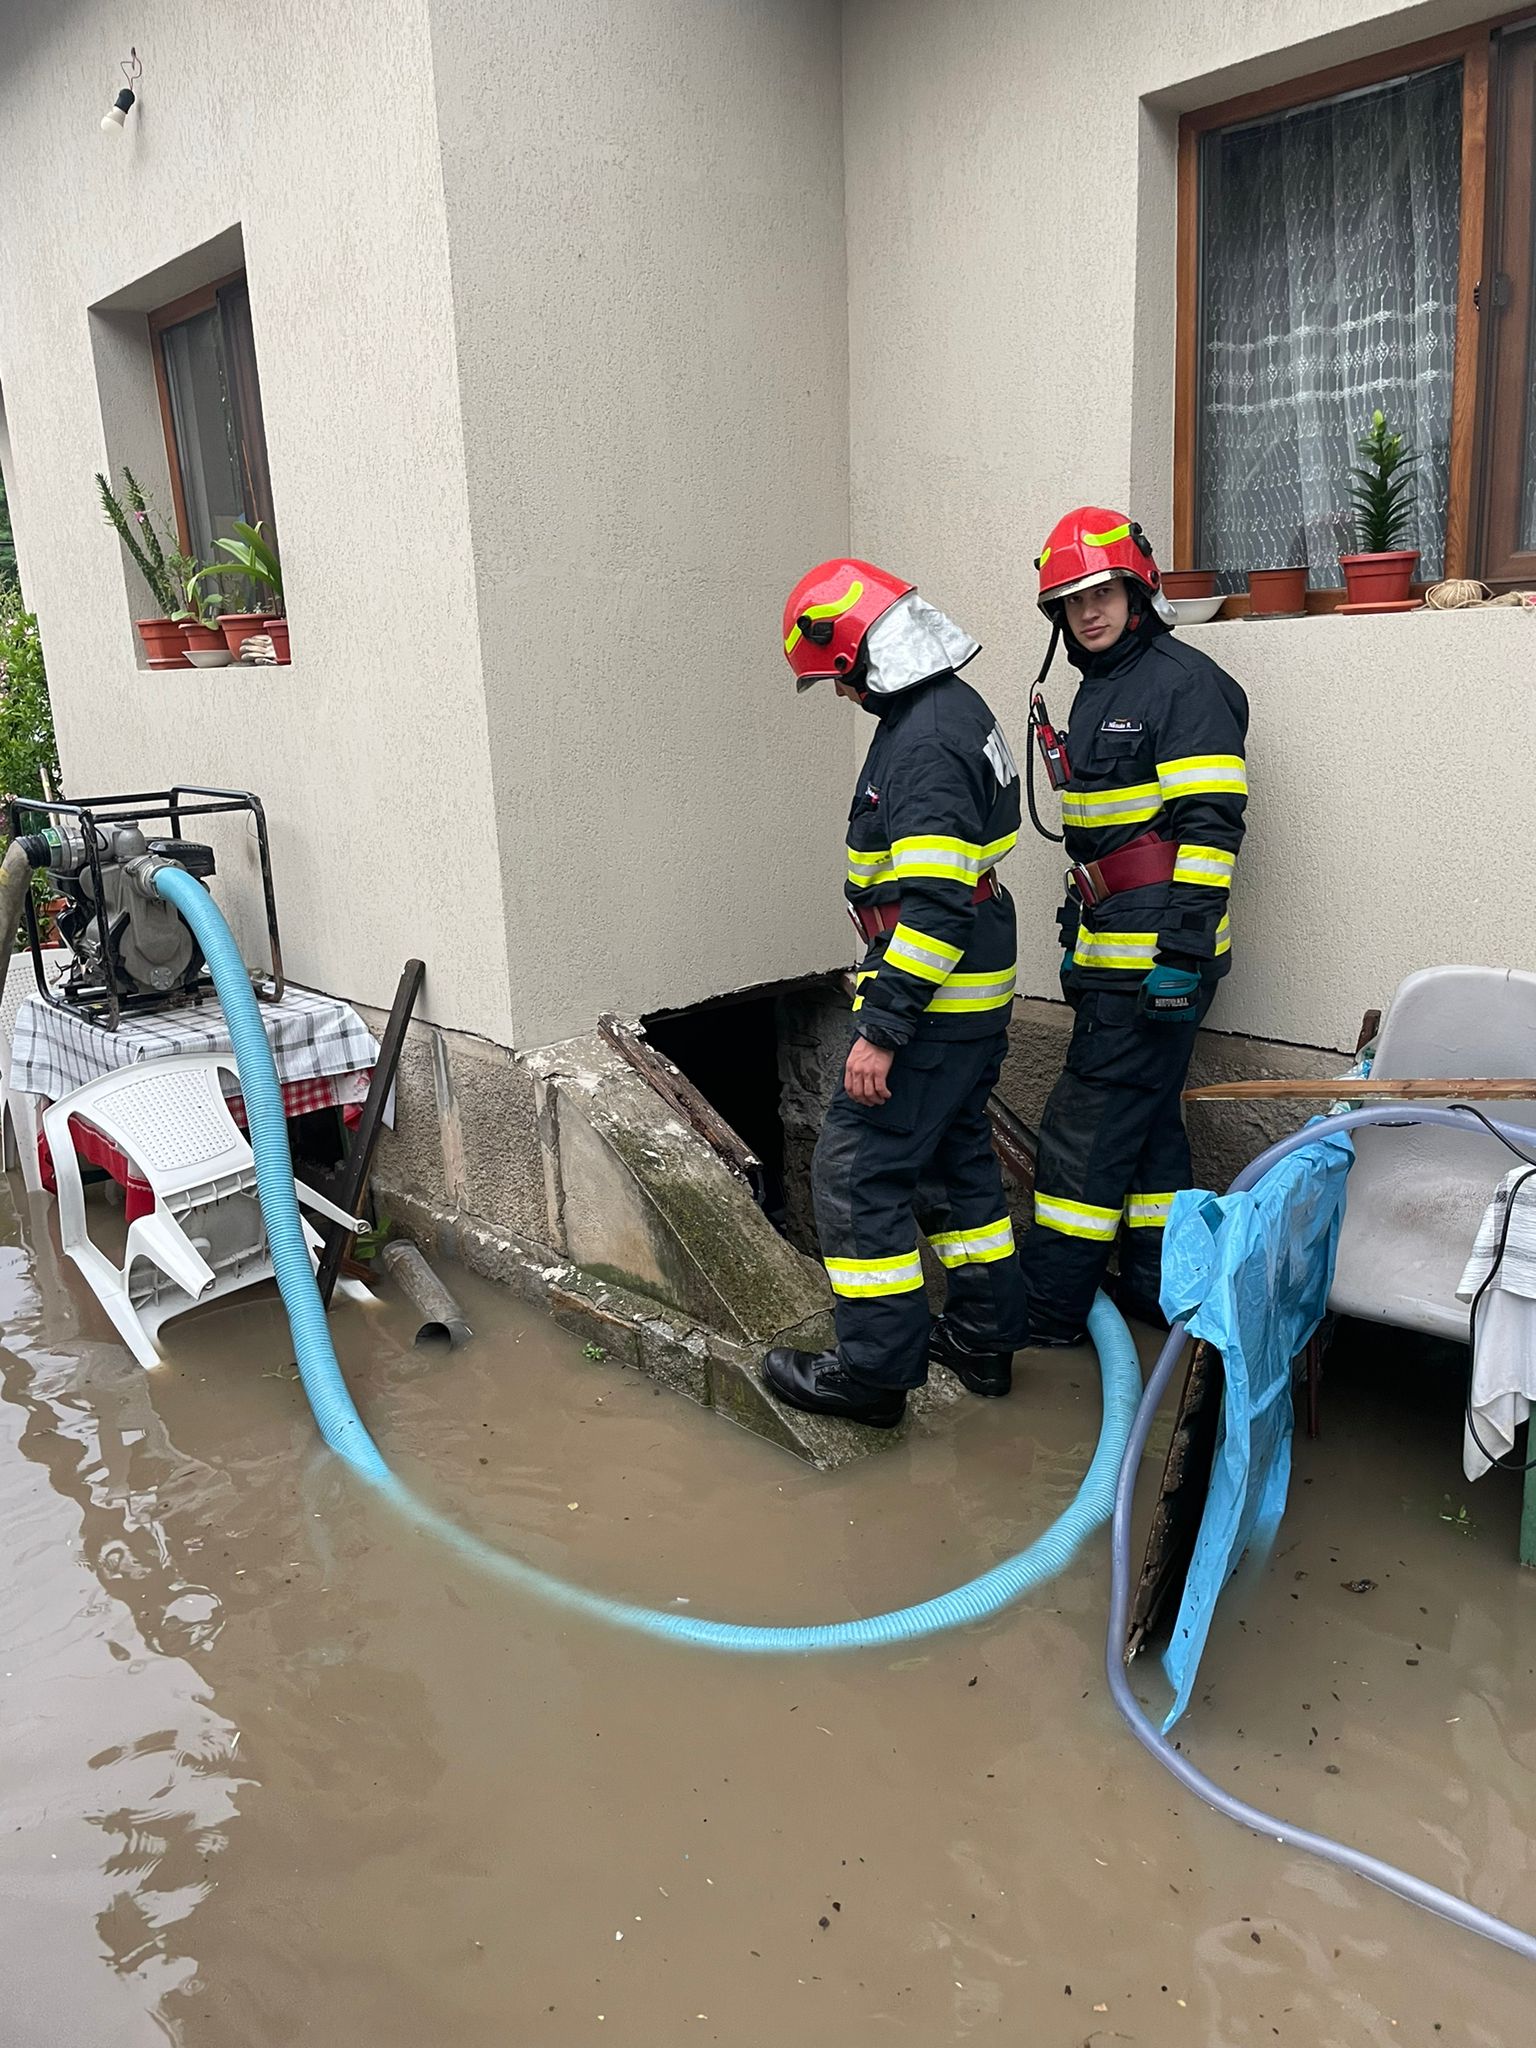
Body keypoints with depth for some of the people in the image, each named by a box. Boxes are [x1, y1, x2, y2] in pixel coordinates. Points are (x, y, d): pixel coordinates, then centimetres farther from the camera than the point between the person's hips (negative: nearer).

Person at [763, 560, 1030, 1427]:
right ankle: (985, 1335, 32)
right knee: (958, 1155, 20)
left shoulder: (924, 742, -22)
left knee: (859, 1172, -2)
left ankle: (876, 1369, 8)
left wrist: (881, 1029, -26)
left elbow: (932, 903, -28)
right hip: (977, 996, 11)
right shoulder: (958, 708, 12)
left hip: (935, 1004, -11)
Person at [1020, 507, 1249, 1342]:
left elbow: (1209, 826, -18)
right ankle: (1155, 1288, 27)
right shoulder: (1096, 694, 19)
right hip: (1115, 954, 10)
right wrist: (1078, 942, 23)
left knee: (1088, 1127, -6)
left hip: (1157, 957, -10)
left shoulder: (1185, 682, -11)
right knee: (1145, 1119, 15)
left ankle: (1051, 1304, 3)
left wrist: (1181, 952, -23)